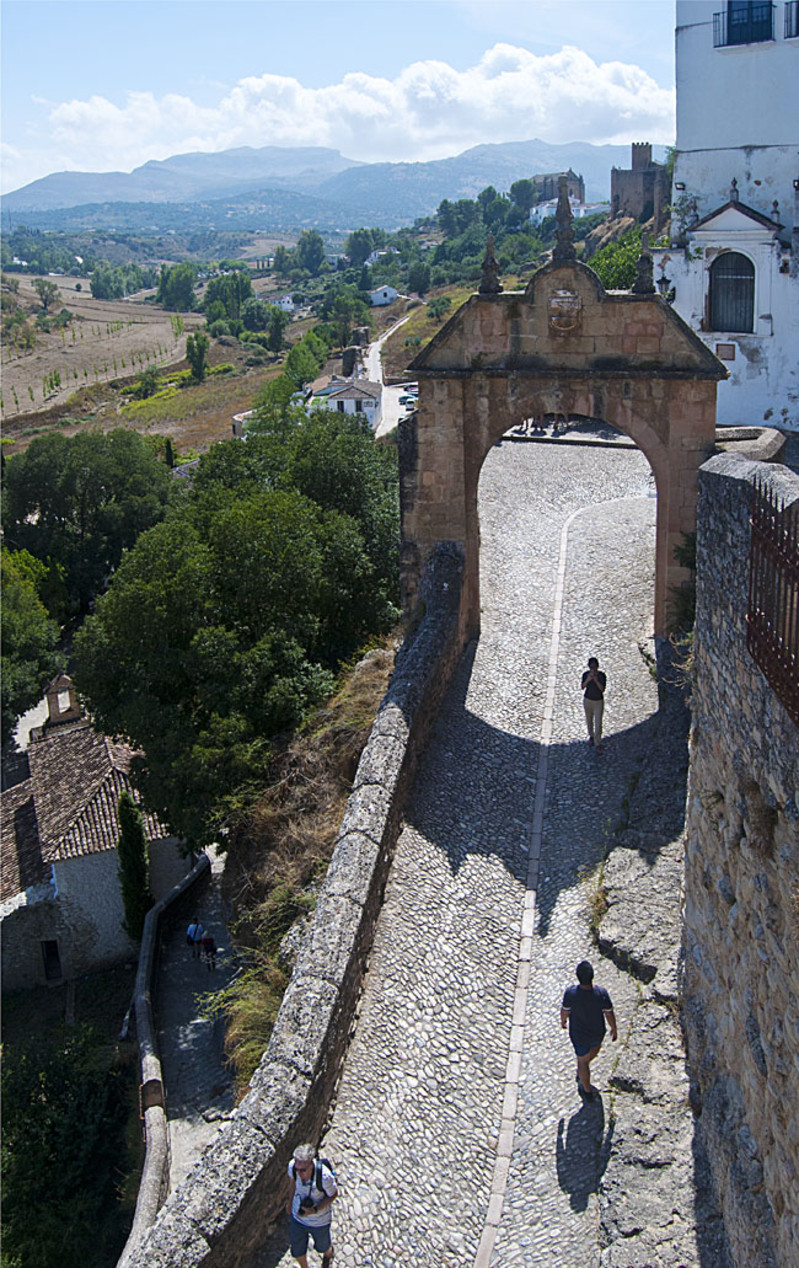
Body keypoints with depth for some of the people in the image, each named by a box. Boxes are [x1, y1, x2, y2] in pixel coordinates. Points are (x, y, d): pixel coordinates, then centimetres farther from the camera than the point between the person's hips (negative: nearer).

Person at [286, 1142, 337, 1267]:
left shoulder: (324, 1176, -39)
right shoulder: (292, 1166, -28)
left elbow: (333, 1195, -19)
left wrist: (314, 1210, -30)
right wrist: (290, 1201, 8)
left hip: (319, 1222, -2)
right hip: (297, 1218, 2)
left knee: (322, 1247, 28)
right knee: (297, 1252, 21)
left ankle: (328, 1252, 64)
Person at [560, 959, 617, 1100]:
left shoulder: (570, 993, -33)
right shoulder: (601, 993, -32)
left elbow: (565, 1011, -14)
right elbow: (609, 1014, -17)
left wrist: (563, 1020, 9)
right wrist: (614, 1029, 4)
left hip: (578, 1034, -1)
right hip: (598, 1032, 2)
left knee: (582, 1060, 23)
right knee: (596, 1046, 36)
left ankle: (587, 1091, 42)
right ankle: (581, 1073, 57)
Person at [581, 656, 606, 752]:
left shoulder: (602, 675, -17)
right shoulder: (586, 674, -11)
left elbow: (602, 689, -21)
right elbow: (582, 687, -13)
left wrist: (596, 680, -34)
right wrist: (587, 680, -31)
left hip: (598, 701, -3)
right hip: (587, 700, 3)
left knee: (598, 723, -3)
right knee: (589, 720, 20)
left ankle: (598, 743, 8)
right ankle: (591, 736, 44)